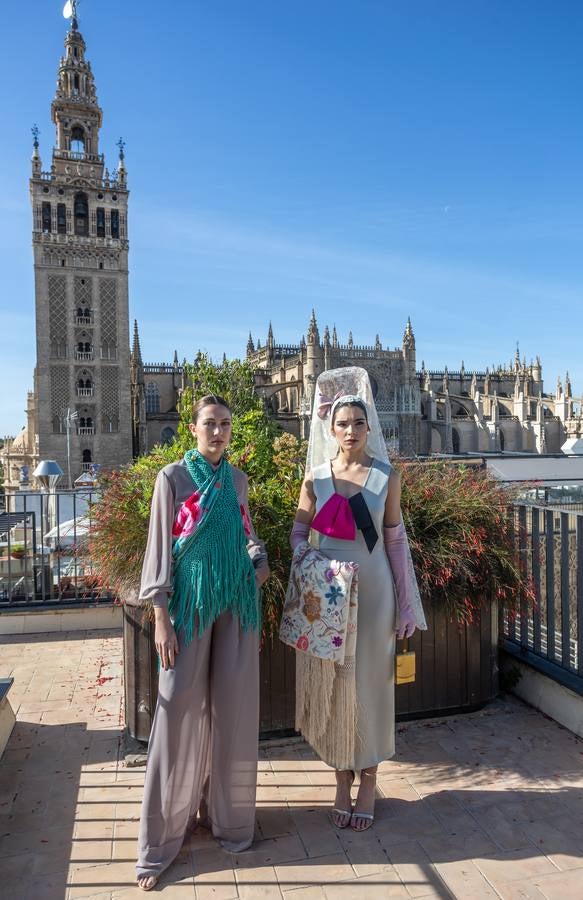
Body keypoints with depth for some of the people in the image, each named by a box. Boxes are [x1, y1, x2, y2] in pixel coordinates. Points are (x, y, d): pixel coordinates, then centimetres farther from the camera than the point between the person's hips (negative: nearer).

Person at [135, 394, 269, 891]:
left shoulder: (238, 477, 9)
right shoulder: (173, 476, -5)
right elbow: (161, 545, -6)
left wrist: (260, 559, -1)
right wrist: (161, 617, -11)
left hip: (237, 600, 4)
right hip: (191, 601, -4)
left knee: (233, 706, 9)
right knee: (182, 709, -1)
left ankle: (226, 809, 29)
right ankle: (162, 836, 14)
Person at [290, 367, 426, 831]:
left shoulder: (387, 476, -2)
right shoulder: (316, 476, 1)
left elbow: (396, 540, 0)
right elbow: (299, 533, 4)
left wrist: (405, 603, 0)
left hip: (373, 589, -1)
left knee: (371, 681, 7)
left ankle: (368, 779, 26)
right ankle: (343, 778, 28)